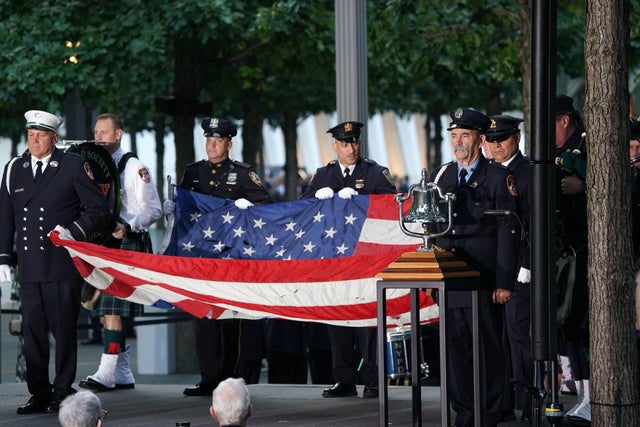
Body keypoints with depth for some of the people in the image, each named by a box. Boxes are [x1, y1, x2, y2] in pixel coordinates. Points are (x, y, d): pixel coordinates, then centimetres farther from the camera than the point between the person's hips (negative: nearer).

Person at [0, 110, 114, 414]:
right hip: (29, 268, 4)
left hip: (63, 265, -4)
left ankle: (63, 394, 8)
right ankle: (39, 395, 12)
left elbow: (98, 208, 2)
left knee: (63, 329, 0)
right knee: (32, 330, 4)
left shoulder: (74, 166, 1)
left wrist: (74, 230, -13)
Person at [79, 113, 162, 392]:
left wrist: (128, 227, -22)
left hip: (126, 245, -8)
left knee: (113, 310, -14)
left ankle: (106, 374, -16)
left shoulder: (133, 167, -5)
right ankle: (122, 374, 15)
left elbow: (153, 210, -7)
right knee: (106, 312, 8)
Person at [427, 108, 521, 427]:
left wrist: (504, 282, -11)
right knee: (456, 349, 5)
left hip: (484, 281, -5)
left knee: (488, 350, -2)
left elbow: (509, 231, -5)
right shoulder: (440, 177, 14)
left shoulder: (499, 177, 0)